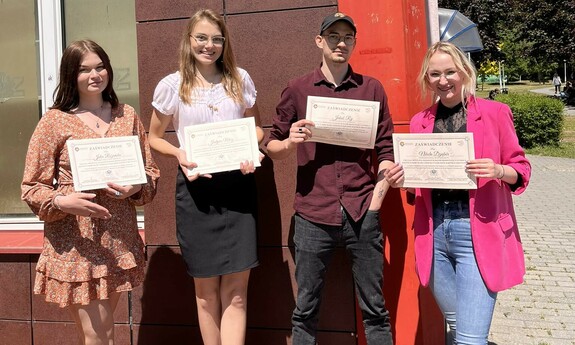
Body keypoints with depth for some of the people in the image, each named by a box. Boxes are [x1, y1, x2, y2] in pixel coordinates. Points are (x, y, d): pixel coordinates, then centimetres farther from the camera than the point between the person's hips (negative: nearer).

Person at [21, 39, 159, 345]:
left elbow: (150, 171, 11)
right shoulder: (55, 121, -3)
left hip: (120, 241, 4)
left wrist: (135, 188, -10)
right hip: (75, 246, -3)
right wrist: (62, 202, -21)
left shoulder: (127, 115, 7)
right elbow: (32, 188, -1)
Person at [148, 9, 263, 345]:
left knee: (236, 290, -1)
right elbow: (155, 138, 11)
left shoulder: (240, 79, 6)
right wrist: (180, 154, -10)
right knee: (206, 288, 10)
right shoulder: (171, 86, 2)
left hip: (238, 186, 1)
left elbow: (256, 127, 17)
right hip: (196, 189, -1)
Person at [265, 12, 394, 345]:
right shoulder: (297, 89, 6)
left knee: (375, 307, 8)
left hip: (362, 213, 1)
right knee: (306, 309, 7)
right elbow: (273, 147, 11)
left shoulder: (372, 88, 8)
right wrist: (290, 142, -11)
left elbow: (386, 150, 8)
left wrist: (376, 200, -2)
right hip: (313, 214, 0)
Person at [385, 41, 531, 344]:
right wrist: (401, 179, -5)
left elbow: (521, 169, 4)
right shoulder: (419, 122, 9)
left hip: (477, 232, -3)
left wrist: (498, 170, -17)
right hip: (433, 233, 4)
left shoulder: (494, 112, 0)